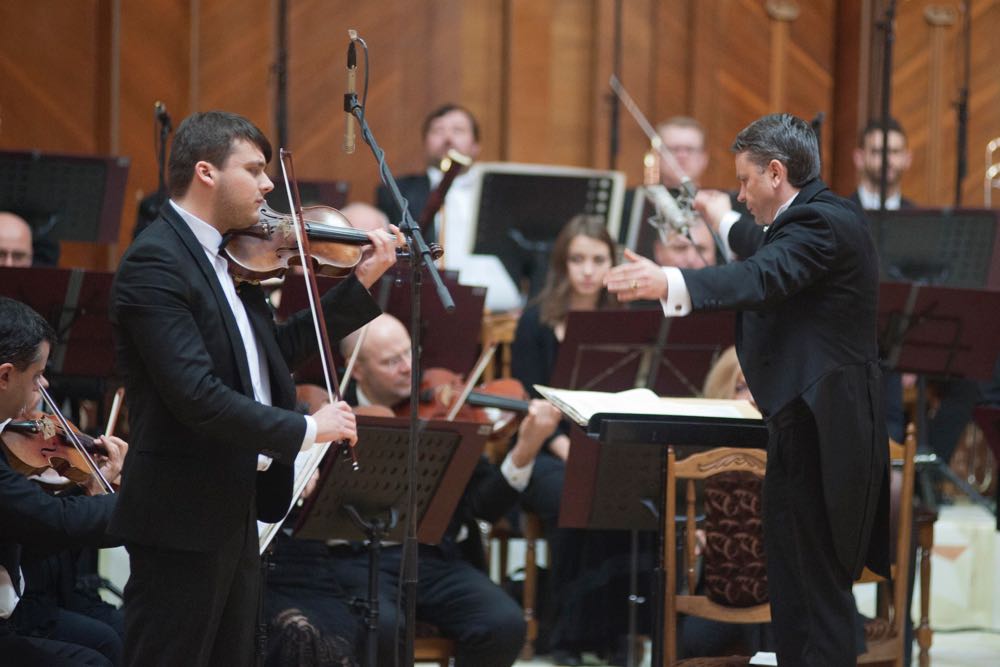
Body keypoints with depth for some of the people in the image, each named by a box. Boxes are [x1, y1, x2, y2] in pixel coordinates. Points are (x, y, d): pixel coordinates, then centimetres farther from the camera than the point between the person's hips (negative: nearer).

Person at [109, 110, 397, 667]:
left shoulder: (235, 258, 11)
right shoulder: (156, 262, -18)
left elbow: (277, 350, 19)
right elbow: (197, 395, -26)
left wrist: (362, 285, 13)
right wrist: (304, 429, -20)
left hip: (235, 510, 10)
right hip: (182, 519, -10)